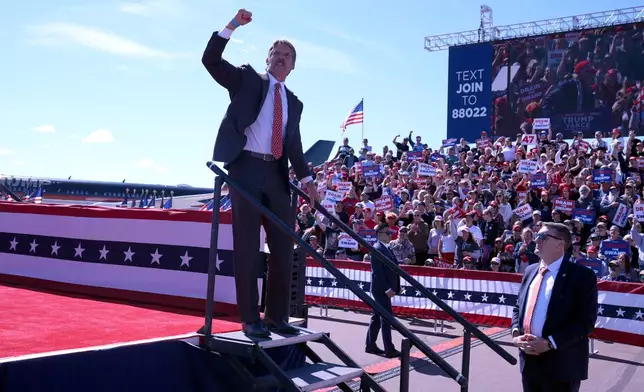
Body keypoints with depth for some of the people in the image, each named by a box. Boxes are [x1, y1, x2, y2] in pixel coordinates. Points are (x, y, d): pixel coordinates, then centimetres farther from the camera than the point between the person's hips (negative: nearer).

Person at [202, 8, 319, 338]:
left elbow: (294, 145, 18)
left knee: (283, 246, 4)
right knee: (247, 246, -4)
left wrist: (306, 178, 5)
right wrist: (231, 27, -12)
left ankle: (277, 316, 14)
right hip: (245, 167, -5)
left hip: (276, 174, 5)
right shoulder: (246, 79, 9)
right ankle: (250, 319, 1)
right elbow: (211, 60, -2)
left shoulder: (294, 102, 20)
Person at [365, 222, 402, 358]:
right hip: (381, 289, -10)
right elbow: (377, 272, -21)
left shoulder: (386, 248, 14)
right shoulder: (377, 249, -15)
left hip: (386, 289, 10)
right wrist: (387, 288, -23)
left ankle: (370, 345, 22)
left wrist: (395, 286, 12)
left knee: (377, 318, 14)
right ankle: (389, 350, -1)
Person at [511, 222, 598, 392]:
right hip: (529, 360, 6)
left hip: (561, 364, -6)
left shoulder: (582, 276, -9)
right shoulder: (530, 270, 12)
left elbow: (586, 321, -14)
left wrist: (550, 343, -20)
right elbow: (518, 308, 17)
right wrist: (516, 333, -3)